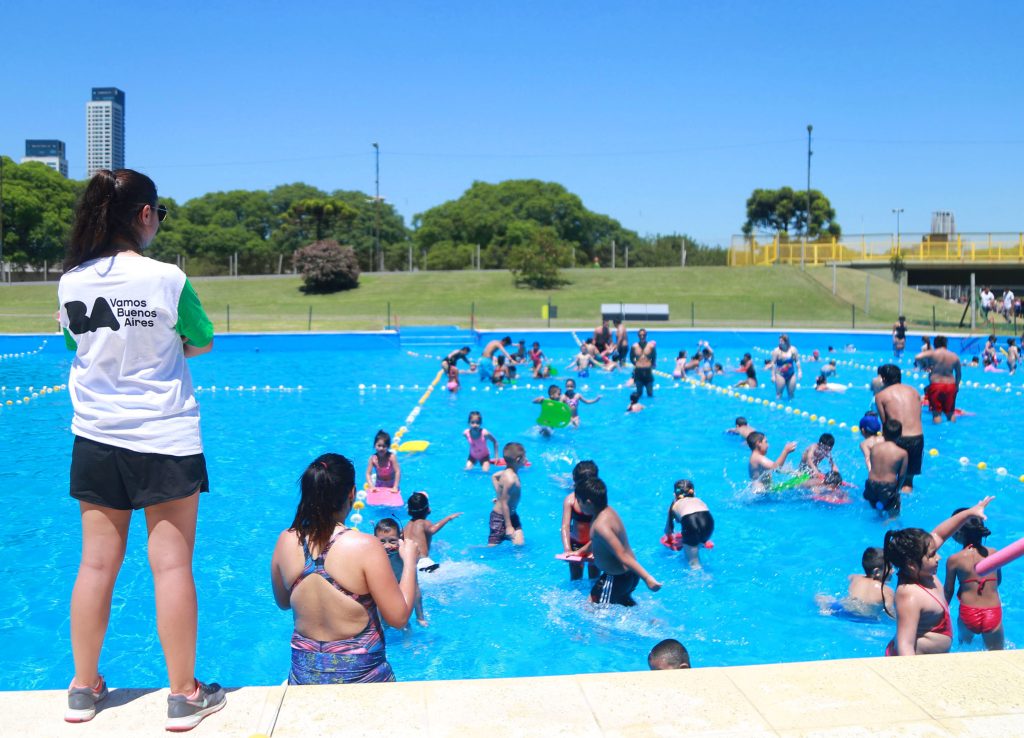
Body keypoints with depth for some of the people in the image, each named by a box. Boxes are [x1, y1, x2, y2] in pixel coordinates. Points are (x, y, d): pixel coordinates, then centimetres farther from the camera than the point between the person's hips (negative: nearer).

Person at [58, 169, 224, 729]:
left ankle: (84, 689, 27)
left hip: (95, 441, 5)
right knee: (172, 565, 3)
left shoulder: (71, 281, 0)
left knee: (96, 565, 13)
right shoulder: (167, 278, -13)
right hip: (164, 439, -4)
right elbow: (203, 343, 0)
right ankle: (184, 696, 14)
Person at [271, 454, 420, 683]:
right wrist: (409, 561, -3)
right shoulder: (365, 546, -21)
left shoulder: (285, 542, -7)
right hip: (360, 674, -4)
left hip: (304, 673, 4)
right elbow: (398, 618, -15)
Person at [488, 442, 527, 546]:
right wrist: (508, 526, -24)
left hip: (511, 514, 9)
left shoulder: (508, 471, 0)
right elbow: (504, 504, -26)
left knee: (519, 543, 0)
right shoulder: (510, 479, -28)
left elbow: (494, 476, 21)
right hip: (500, 518, -9)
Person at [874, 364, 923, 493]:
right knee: (909, 476, 17)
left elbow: (885, 423, 0)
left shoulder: (881, 395, 3)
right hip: (918, 438, 3)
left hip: (898, 438, -3)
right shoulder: (913, 391, 14)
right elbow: (918, 417, 10)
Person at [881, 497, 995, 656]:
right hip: (915, 661, -10)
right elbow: (905, 645, -36)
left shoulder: (916, 573, -5)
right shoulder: (910, 596, -31)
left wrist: (970, 512, 10)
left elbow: (938, 535, 9)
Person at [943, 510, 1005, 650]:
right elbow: (998, 581, 15)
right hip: (994, 615, 1)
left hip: (968, 614, -1)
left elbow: (948, 591, -1)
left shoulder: (954, 560, -10)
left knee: (964, 643, 30)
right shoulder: (994, 553, -1)